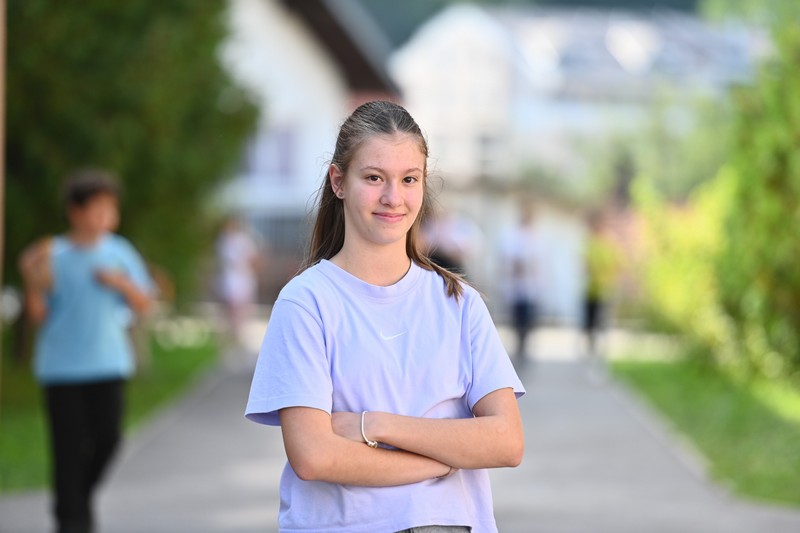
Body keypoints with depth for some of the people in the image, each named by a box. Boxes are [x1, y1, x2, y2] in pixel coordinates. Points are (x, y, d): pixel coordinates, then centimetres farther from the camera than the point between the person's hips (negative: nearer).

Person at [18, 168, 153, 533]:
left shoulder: (119, 253, 3)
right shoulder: (53, 256, -3)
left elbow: (143, 305, 5)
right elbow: (38, 316, -2)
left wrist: (121, 283, -12)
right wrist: (34, 284, -19)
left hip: (108, 363, 2)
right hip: (61, 364, -2)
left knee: (107, 436, -1)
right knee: (69, 444, -3)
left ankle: (82, 494, 25)